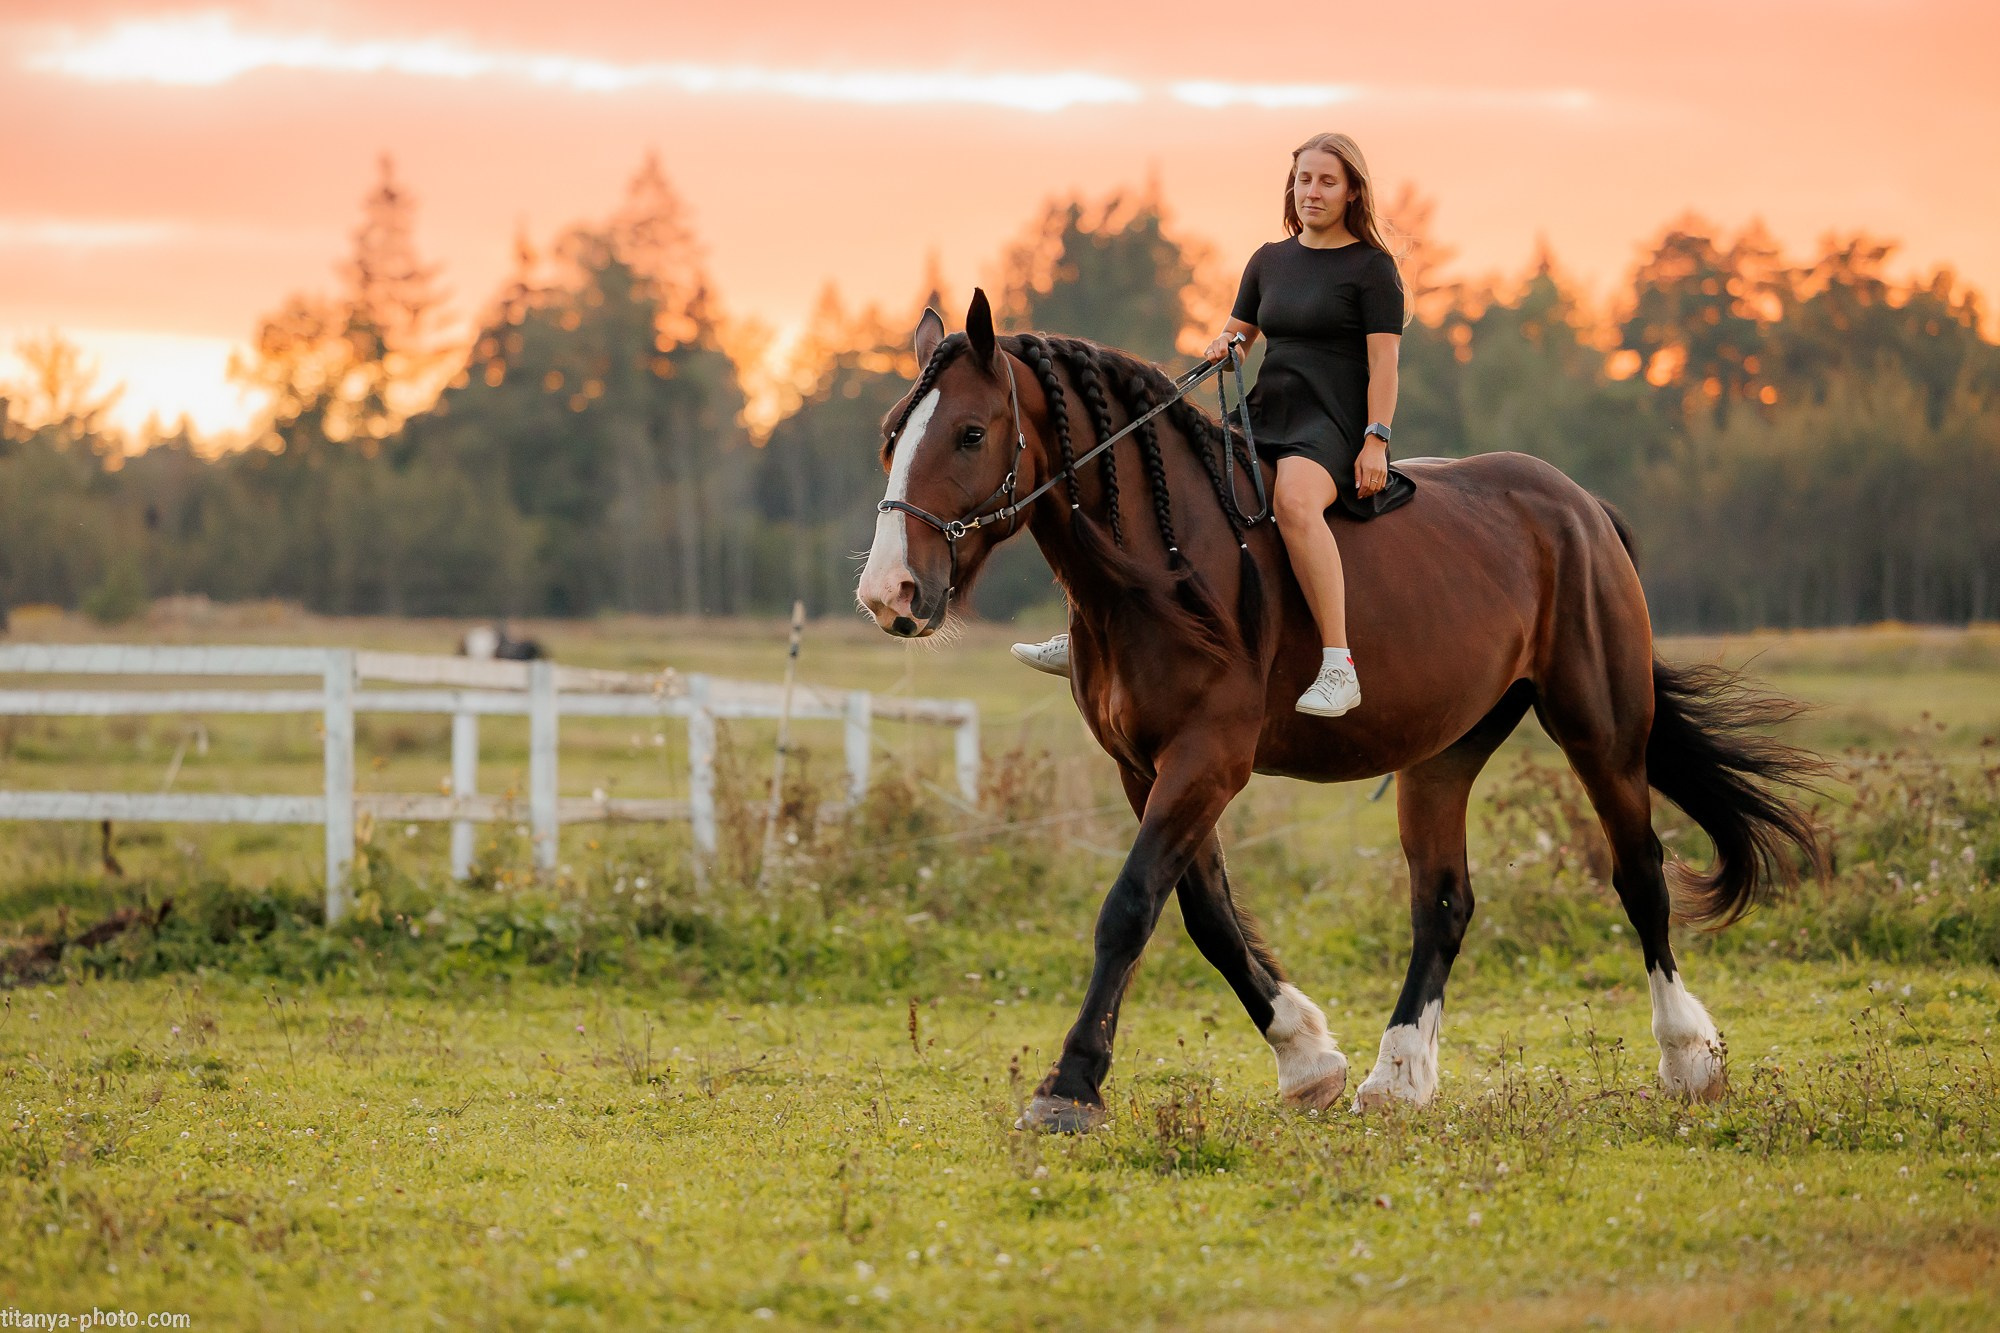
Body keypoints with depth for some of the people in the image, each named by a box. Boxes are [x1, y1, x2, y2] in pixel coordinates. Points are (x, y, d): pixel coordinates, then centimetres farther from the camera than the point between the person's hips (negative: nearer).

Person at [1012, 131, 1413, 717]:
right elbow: (1238, 332, 25)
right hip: (1264, 416, 8)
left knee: (1293, 498, -40)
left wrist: (1375, 442, -17)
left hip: (1334, 425, -8)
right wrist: (1223, 346, 0)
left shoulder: (1372, 267, -1)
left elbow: (1384, 360, -7)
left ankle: (1339, 669, -42)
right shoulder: (1270, 261, 17)